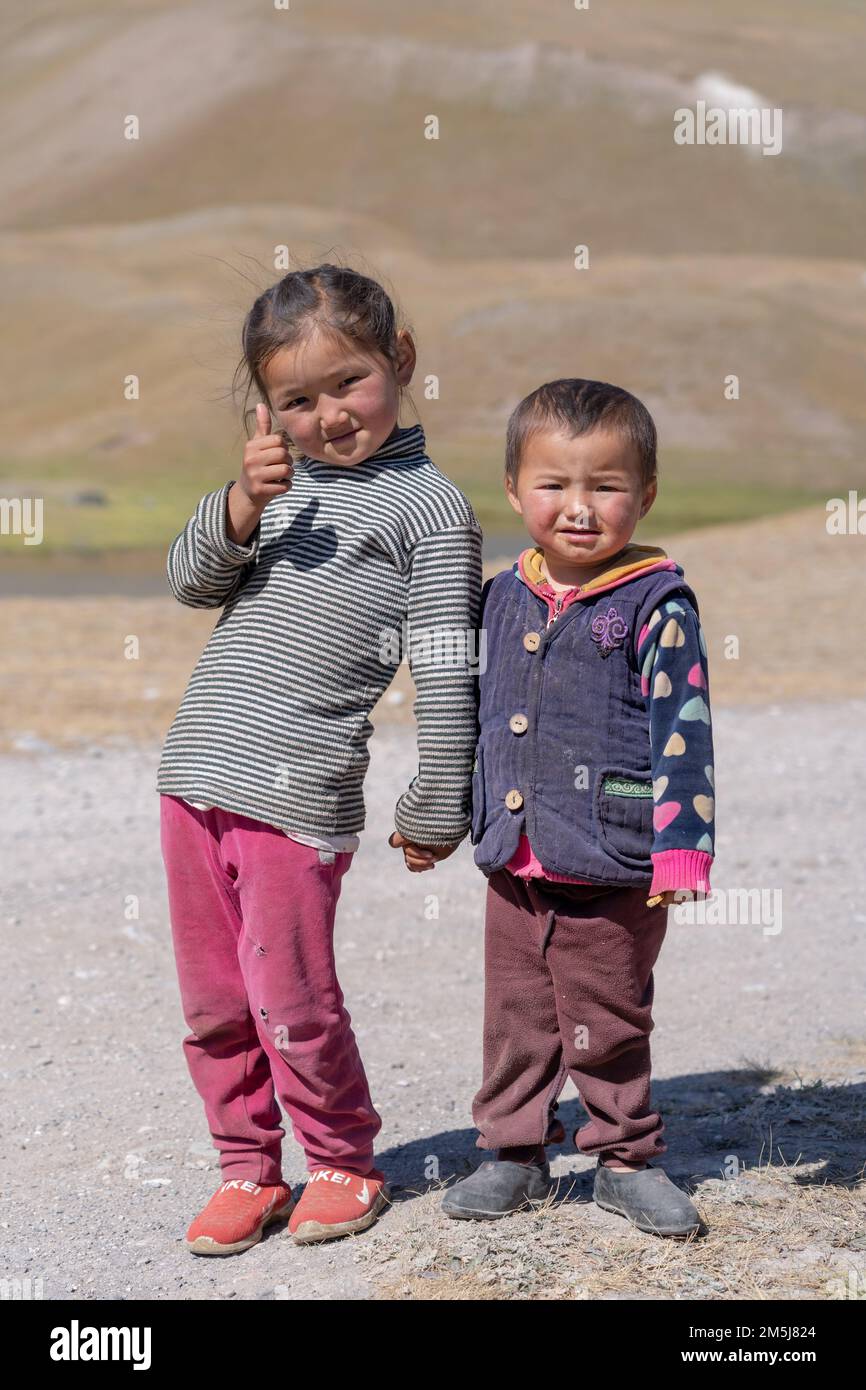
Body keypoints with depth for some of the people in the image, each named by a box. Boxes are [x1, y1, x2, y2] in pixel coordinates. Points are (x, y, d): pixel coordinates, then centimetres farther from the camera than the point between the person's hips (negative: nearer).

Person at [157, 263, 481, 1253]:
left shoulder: (427, 505, -4)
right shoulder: (278, 480, 15)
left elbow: (445, 671, -4)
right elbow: (191, 582, 12)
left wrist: (436, 806, -4)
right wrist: (238, 508, -7)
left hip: (297, 796, -6)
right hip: (194, 775, 6)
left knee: (292, 1002, -1)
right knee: (211, 1003, 11)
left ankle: (342, 1163, 21)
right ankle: (247, 1168, 27)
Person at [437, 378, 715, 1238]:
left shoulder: (657, 606, -10)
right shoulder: (502, 601, 6)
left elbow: (682, 731, -12)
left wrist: (680, 847, -17)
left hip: (611, 871, -5)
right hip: (514, 866, 5)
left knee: (610, 1026, 8)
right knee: (516, 1017, 13)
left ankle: (626, 1159, 24)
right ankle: (514, 1153, 26)